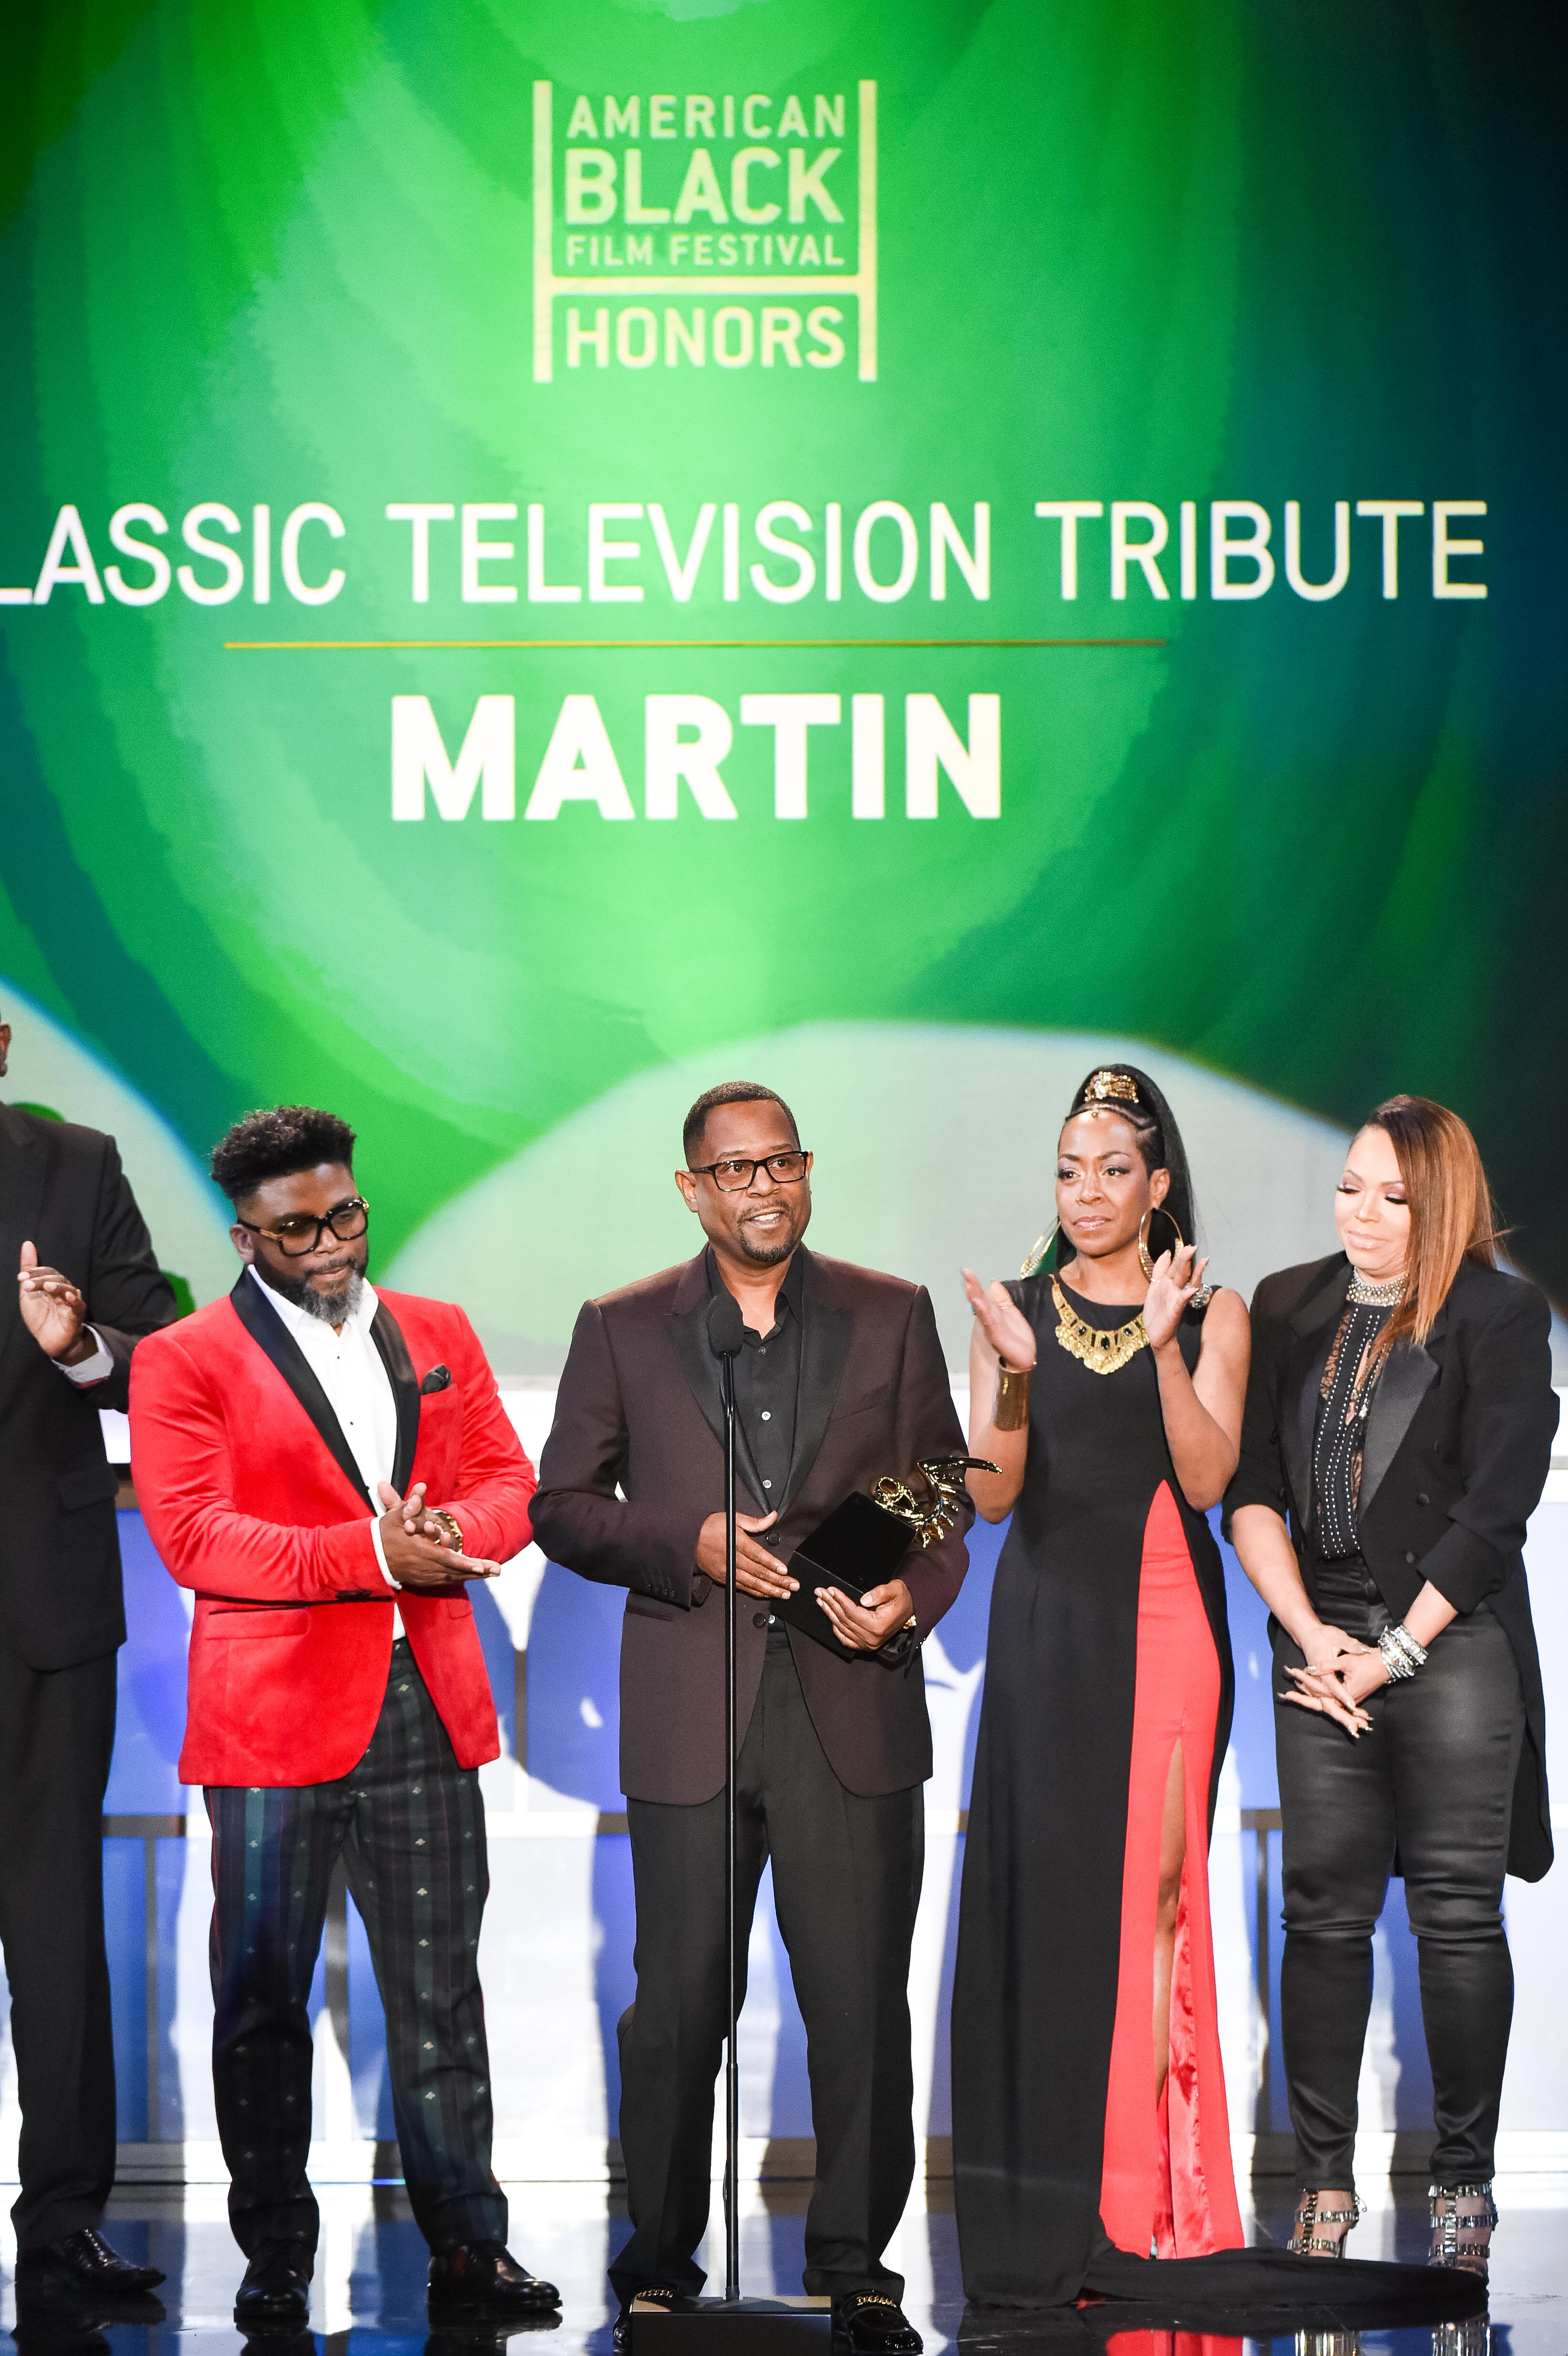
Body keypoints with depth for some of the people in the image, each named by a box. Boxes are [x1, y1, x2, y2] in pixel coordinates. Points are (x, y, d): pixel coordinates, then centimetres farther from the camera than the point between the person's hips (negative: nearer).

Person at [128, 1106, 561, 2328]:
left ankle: (468, 2244, 14)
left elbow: (508, 1478, 13)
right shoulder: (186, 1360, -1)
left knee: (442, 1997, 7)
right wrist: (374, 1553, -18)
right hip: (273, 1716, -4)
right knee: (264, 1997, 3)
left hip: (429, 1707, 4)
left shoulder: (439, 1335, 15)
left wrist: (461, 1527, -11)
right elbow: (195, 1535, -11)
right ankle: (276, 2259, 14)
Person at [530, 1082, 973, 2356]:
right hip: (690, 1715, 0)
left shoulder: (894, 1317, 10)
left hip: (852, 1709, 0)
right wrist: (690, 1544, -8)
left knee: (864, 2003, 0)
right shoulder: (623, 1328, 8)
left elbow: (946, 1492, 11)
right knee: (678, 2007, 5)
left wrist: (912, 1596, -8)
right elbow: (564, 1506, 8)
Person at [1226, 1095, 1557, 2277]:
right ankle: (1326, 2181, 7)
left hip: (1453, 1640, -3)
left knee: (1458, 1913, -1)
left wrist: (1399, 1650, -8)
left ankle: (1464, 2181, 7)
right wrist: (1308, 1633, -5)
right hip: (1322, 1644, 3)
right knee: (1325, 1911, 2)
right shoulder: (1288, 1311, 11)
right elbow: (1249, 1487, 7)